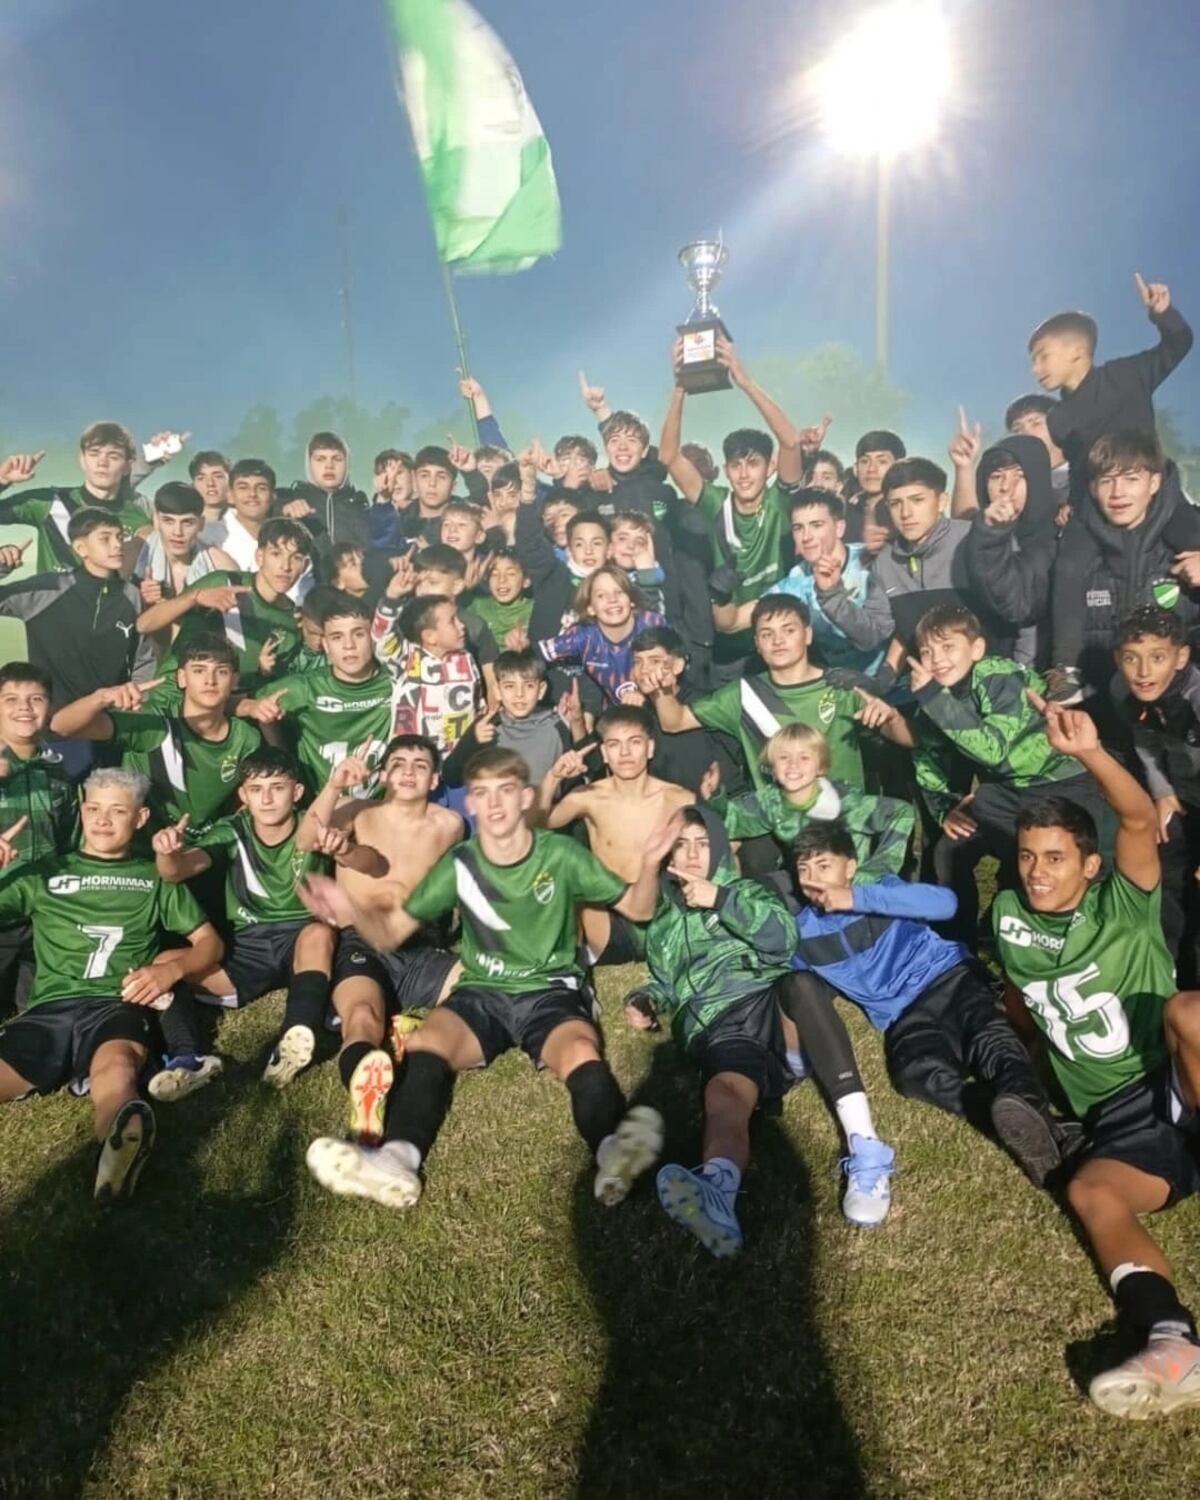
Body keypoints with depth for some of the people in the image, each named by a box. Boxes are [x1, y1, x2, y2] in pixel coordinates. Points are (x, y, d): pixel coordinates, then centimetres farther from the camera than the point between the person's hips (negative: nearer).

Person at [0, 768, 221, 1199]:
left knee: (117, 1068, -40)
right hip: (49, 1009, 4)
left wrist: (172, 969, -3)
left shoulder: (155, 878, 23)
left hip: (117, 1005, -3)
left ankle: (120, 1148, -68)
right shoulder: (43, 873, 25)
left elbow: (210, 942, 18)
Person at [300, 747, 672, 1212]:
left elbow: (637, 909, 5)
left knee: (582, 1055, -36)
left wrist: (649, 865, -17)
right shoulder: (458, 865, 3)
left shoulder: (562, 855, -2)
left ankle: (615, 1151, -62)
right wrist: (353, 912, -18)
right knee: (425, 1043, -30)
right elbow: (390, 931, 5)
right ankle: (398, 1158, -52)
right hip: (482, 993, 2)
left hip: (551, 991, -2)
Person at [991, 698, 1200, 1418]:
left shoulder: (1123, 907, -2)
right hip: (1120, 1120, 3)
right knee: (1090, 1190, -29)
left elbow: (1142, 822, -22)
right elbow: (1018, 997, 28)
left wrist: (1092, 753, -38)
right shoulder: (1009, 918, 9)